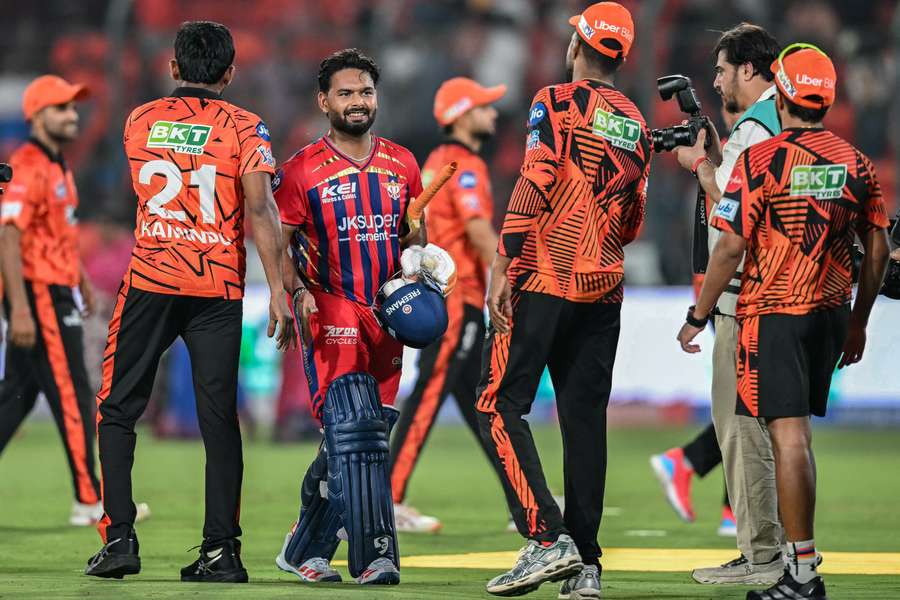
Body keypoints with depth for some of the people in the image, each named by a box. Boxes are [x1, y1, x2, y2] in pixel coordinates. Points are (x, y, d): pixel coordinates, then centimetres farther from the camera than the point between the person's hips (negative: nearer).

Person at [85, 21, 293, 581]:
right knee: (219, 419, 4)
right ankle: (222, 549, 0)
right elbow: (260, 209, -12)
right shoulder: (243, 128, -1)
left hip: (150, 282, 1)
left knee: (118, 411, 9)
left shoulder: (139, 121, 7)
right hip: (219, 290, -1)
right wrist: (279, 293, -14)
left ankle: (120, 536, -1)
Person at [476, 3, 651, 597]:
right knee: (585, 415, 7)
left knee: (501, 404, -4)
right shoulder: (637, 125, 14)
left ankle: (548, 538, -17)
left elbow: (534, 187, -15)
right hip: (605, 285, 6)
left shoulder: (557, 103, -5)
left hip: (543, 279, -6)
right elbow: (632, 222, 16)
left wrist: (501, 268, -15)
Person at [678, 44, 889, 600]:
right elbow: (879, 249, 9)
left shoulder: (761, 160, -11)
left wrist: (698, 317, -4)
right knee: (798, 433, 17)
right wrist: (858, 321, 19)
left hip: (774, 313, -6)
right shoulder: (856, 162, 6)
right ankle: (795, 552, 22)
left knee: (789, 437, -7)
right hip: (832, 315, 6)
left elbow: (732, 247, -13)